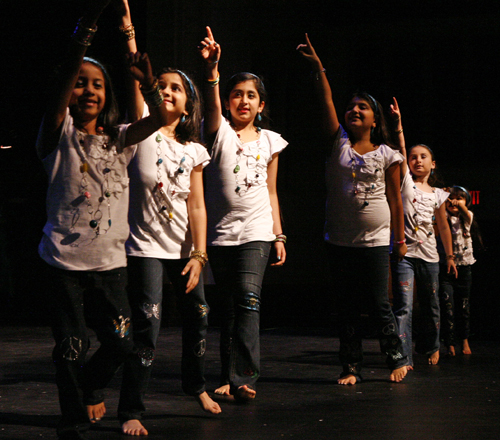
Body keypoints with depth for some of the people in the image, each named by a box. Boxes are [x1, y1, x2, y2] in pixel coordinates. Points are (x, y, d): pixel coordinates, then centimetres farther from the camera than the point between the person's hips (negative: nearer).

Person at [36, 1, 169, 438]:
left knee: (121, 344, 7)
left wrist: (148, 81, -22)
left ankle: (89, 387, 38)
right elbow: (56, 100, -23)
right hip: (66, 260, -4)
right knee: (71, 350, 2)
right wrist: (82, 38, -38)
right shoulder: (60, 136, -4)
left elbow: (161, 119, -1)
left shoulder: (118, 140, 10)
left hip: (111, 261, 4)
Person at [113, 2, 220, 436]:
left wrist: (199, 254, -7)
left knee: (197, 317, 13)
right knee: (147, 328, -11)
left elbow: (197, 206, 1)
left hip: (185, 249, 4)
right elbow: (136, 79, -17)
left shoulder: (194, 152, 6)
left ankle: (197, 385, 37)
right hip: (146, 247, -4)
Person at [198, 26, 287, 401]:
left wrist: (279, 235, 9)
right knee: (231, 306, 6)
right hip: (221, 231, 0)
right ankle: (230, 376, 15)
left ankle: (243, 376, -17)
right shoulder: (220, 132, 4)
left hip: (257, 232, 0)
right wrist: (212, 69, -37)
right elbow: (212, 104, -18)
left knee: (249, 299, -16)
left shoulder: (269, 141, 10)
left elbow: (271, 192, 13)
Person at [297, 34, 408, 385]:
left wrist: (401, 239, 5)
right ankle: (351, 368, 13)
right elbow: (326, 102, -6)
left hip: (375, 241, -2)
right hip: (340, 241, 2)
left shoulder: (386, 155, 1)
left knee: (380, 306, 1)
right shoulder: (338, 143, 5)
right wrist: (318, 67, -16)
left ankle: (397, 359, 19)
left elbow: (395, 199, 5)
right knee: (347, 309, 6)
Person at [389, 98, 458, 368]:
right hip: (404, 252, -3)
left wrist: (450, 256, 20)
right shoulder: (406, 183, 4)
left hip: (429, 255, 4)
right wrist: (398, 126, -23)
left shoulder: (437, 195, 12)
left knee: (430, 307, 13)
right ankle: (403, 358, -15)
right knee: (404, 307, -13)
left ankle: (430, 348, 35)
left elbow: (443, 227, 20)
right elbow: (401, 153, -10)